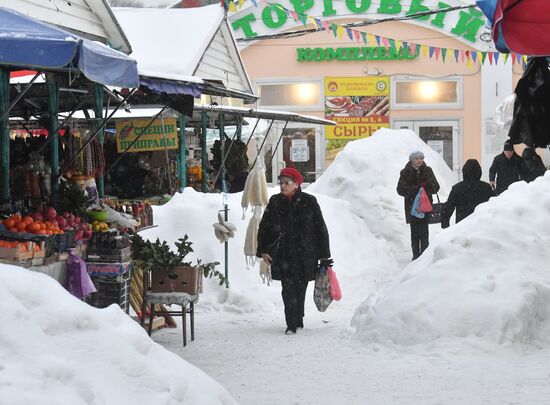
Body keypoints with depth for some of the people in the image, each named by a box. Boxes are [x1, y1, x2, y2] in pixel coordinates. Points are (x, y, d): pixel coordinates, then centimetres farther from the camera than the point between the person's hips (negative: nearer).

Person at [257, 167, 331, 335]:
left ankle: (298, 320, 25)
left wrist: (323, 255, 1)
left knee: (300, 288, 9)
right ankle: (292, 325, -7)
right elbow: (263, 227, 13)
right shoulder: (275, 202, 5)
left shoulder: (309, 202, -2)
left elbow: (320, 228, 2)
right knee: (288, 289, -8)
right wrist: (263, 250, 5)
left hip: (305, 255, -1)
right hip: (283, 255, 1)